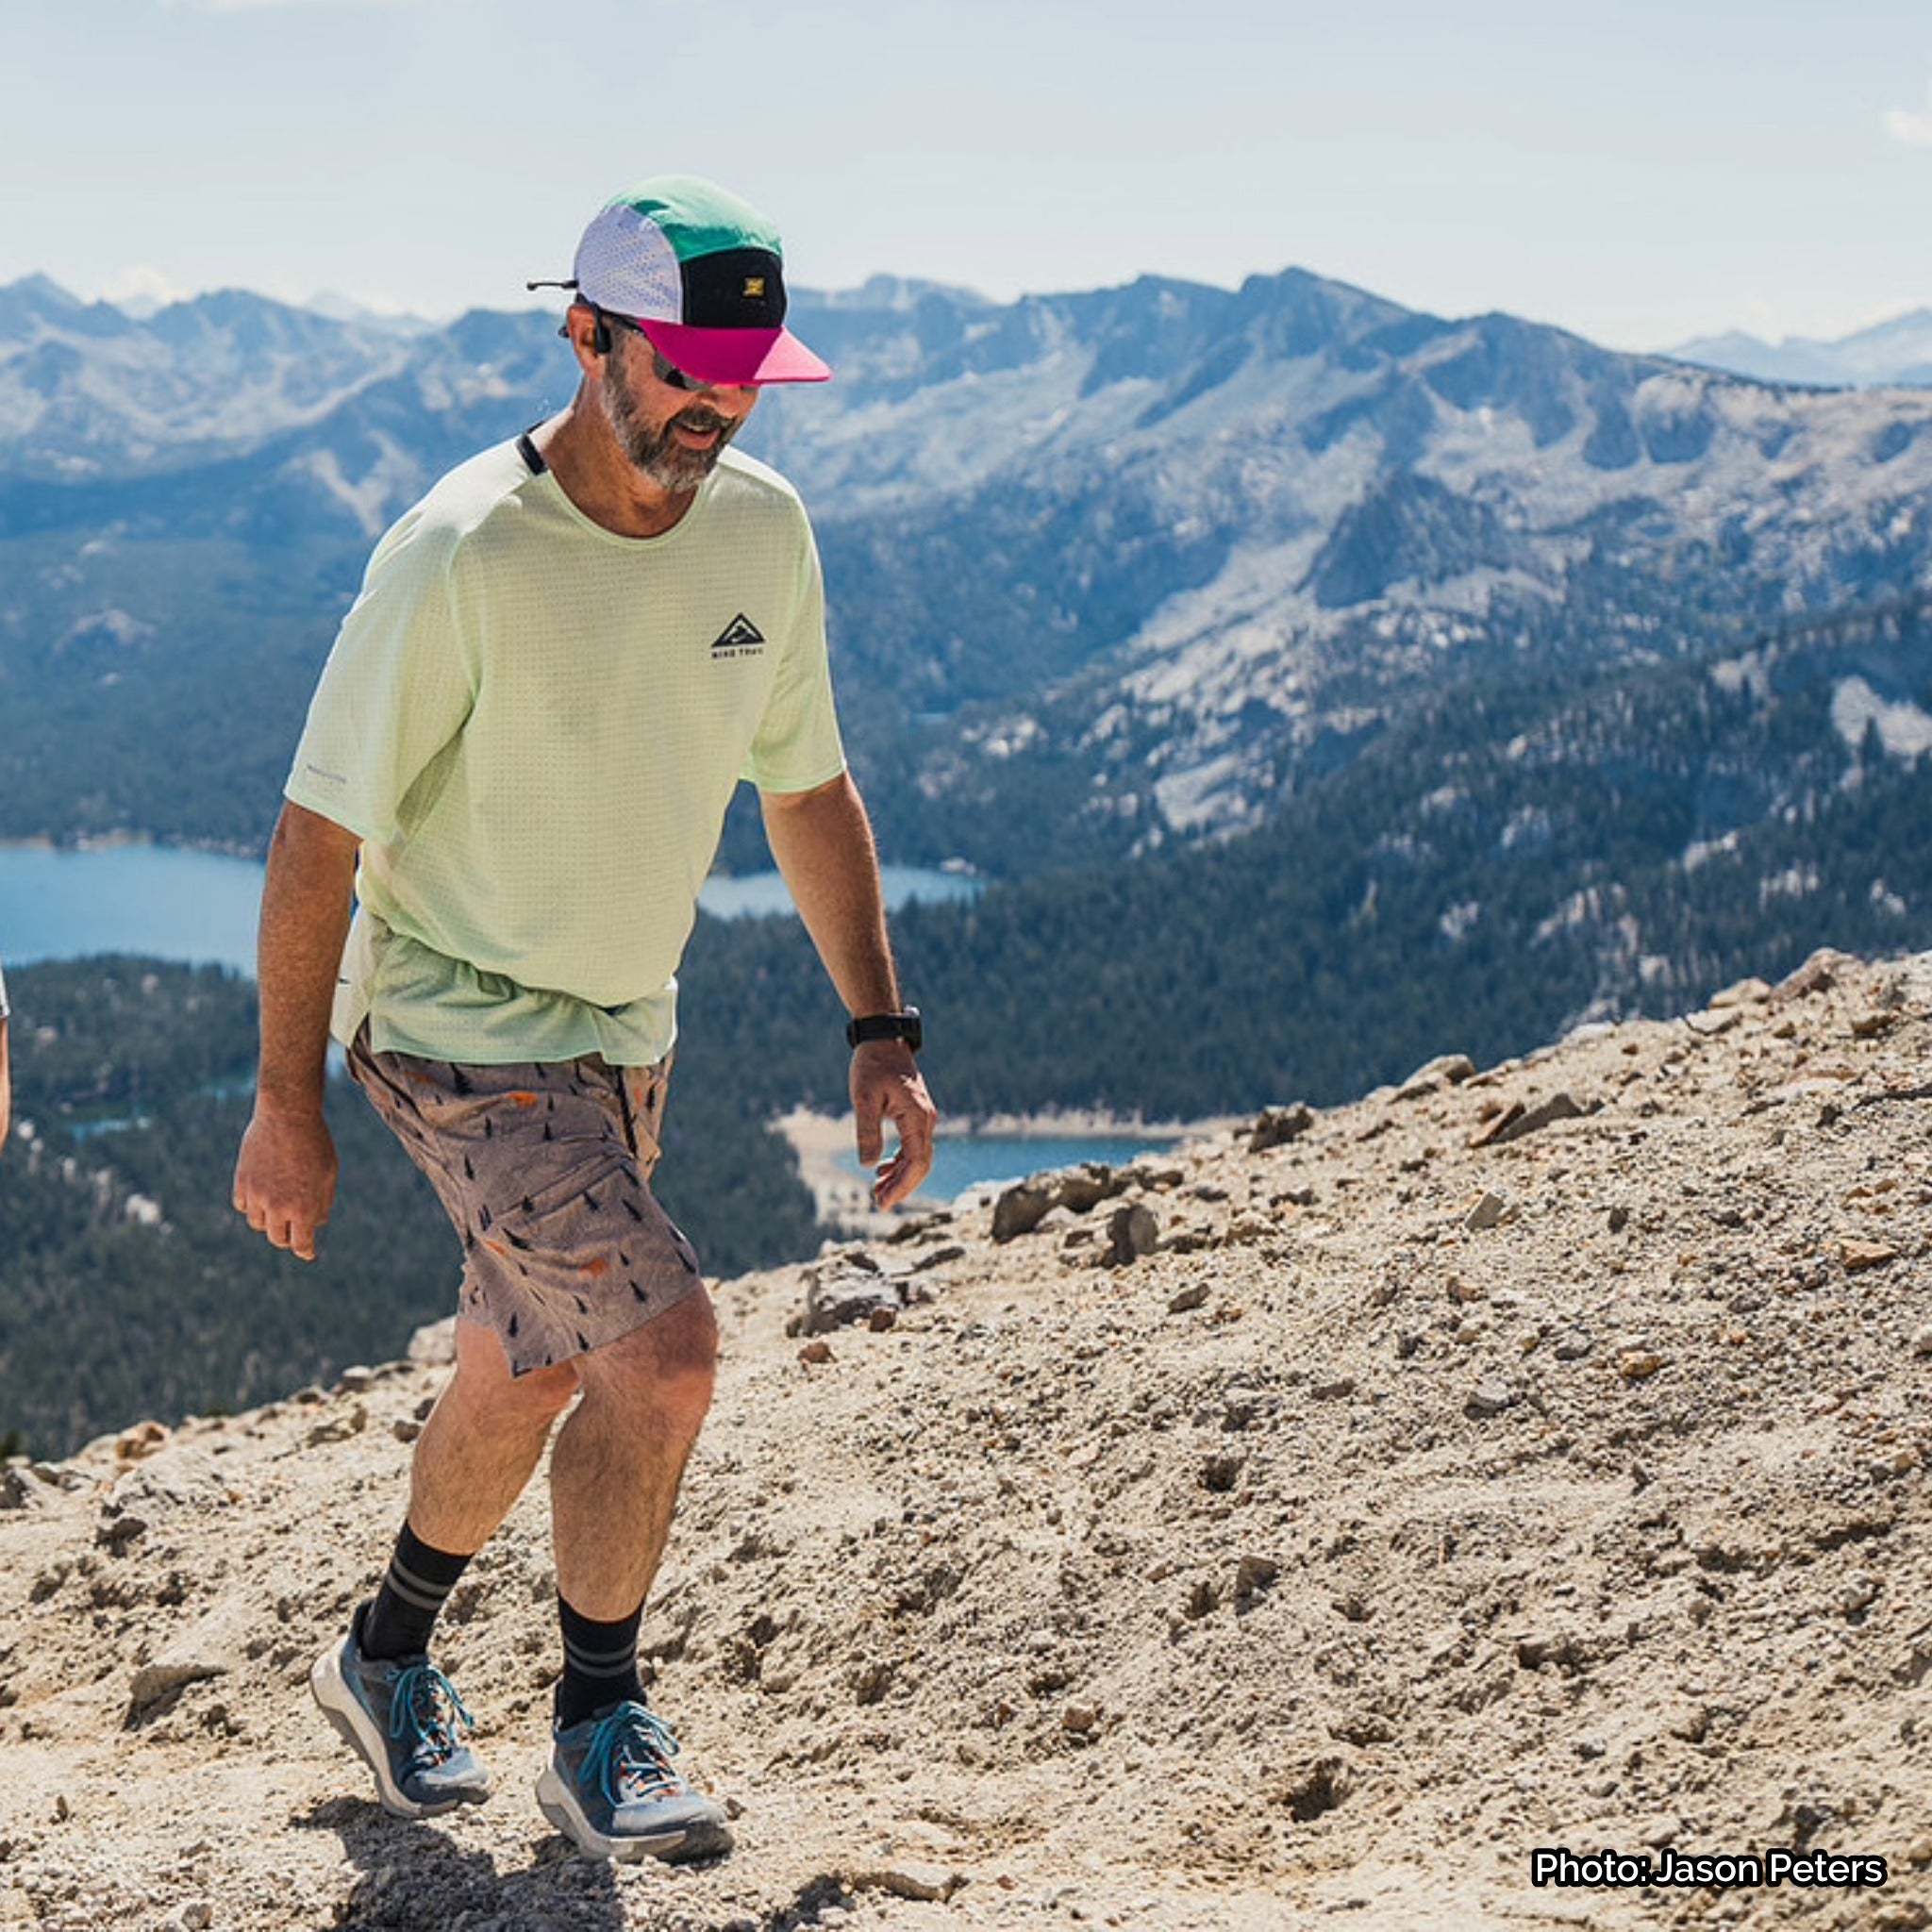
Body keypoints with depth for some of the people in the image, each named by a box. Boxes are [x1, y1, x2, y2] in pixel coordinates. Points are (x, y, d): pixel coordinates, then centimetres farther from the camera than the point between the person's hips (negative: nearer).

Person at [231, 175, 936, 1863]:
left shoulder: (764, 531, -6)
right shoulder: (458, 558, -25)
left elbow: (808, 788, 7)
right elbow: (319, 836, -17)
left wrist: (882, 1032, 4)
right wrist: (286, 1105, -13)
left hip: (626, 1030, 7)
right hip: (456, 1033, -7)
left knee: (531, 1374, 21)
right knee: (664, 1347, -19)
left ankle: (388, 1657, 45)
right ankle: (603, 1734, 2)